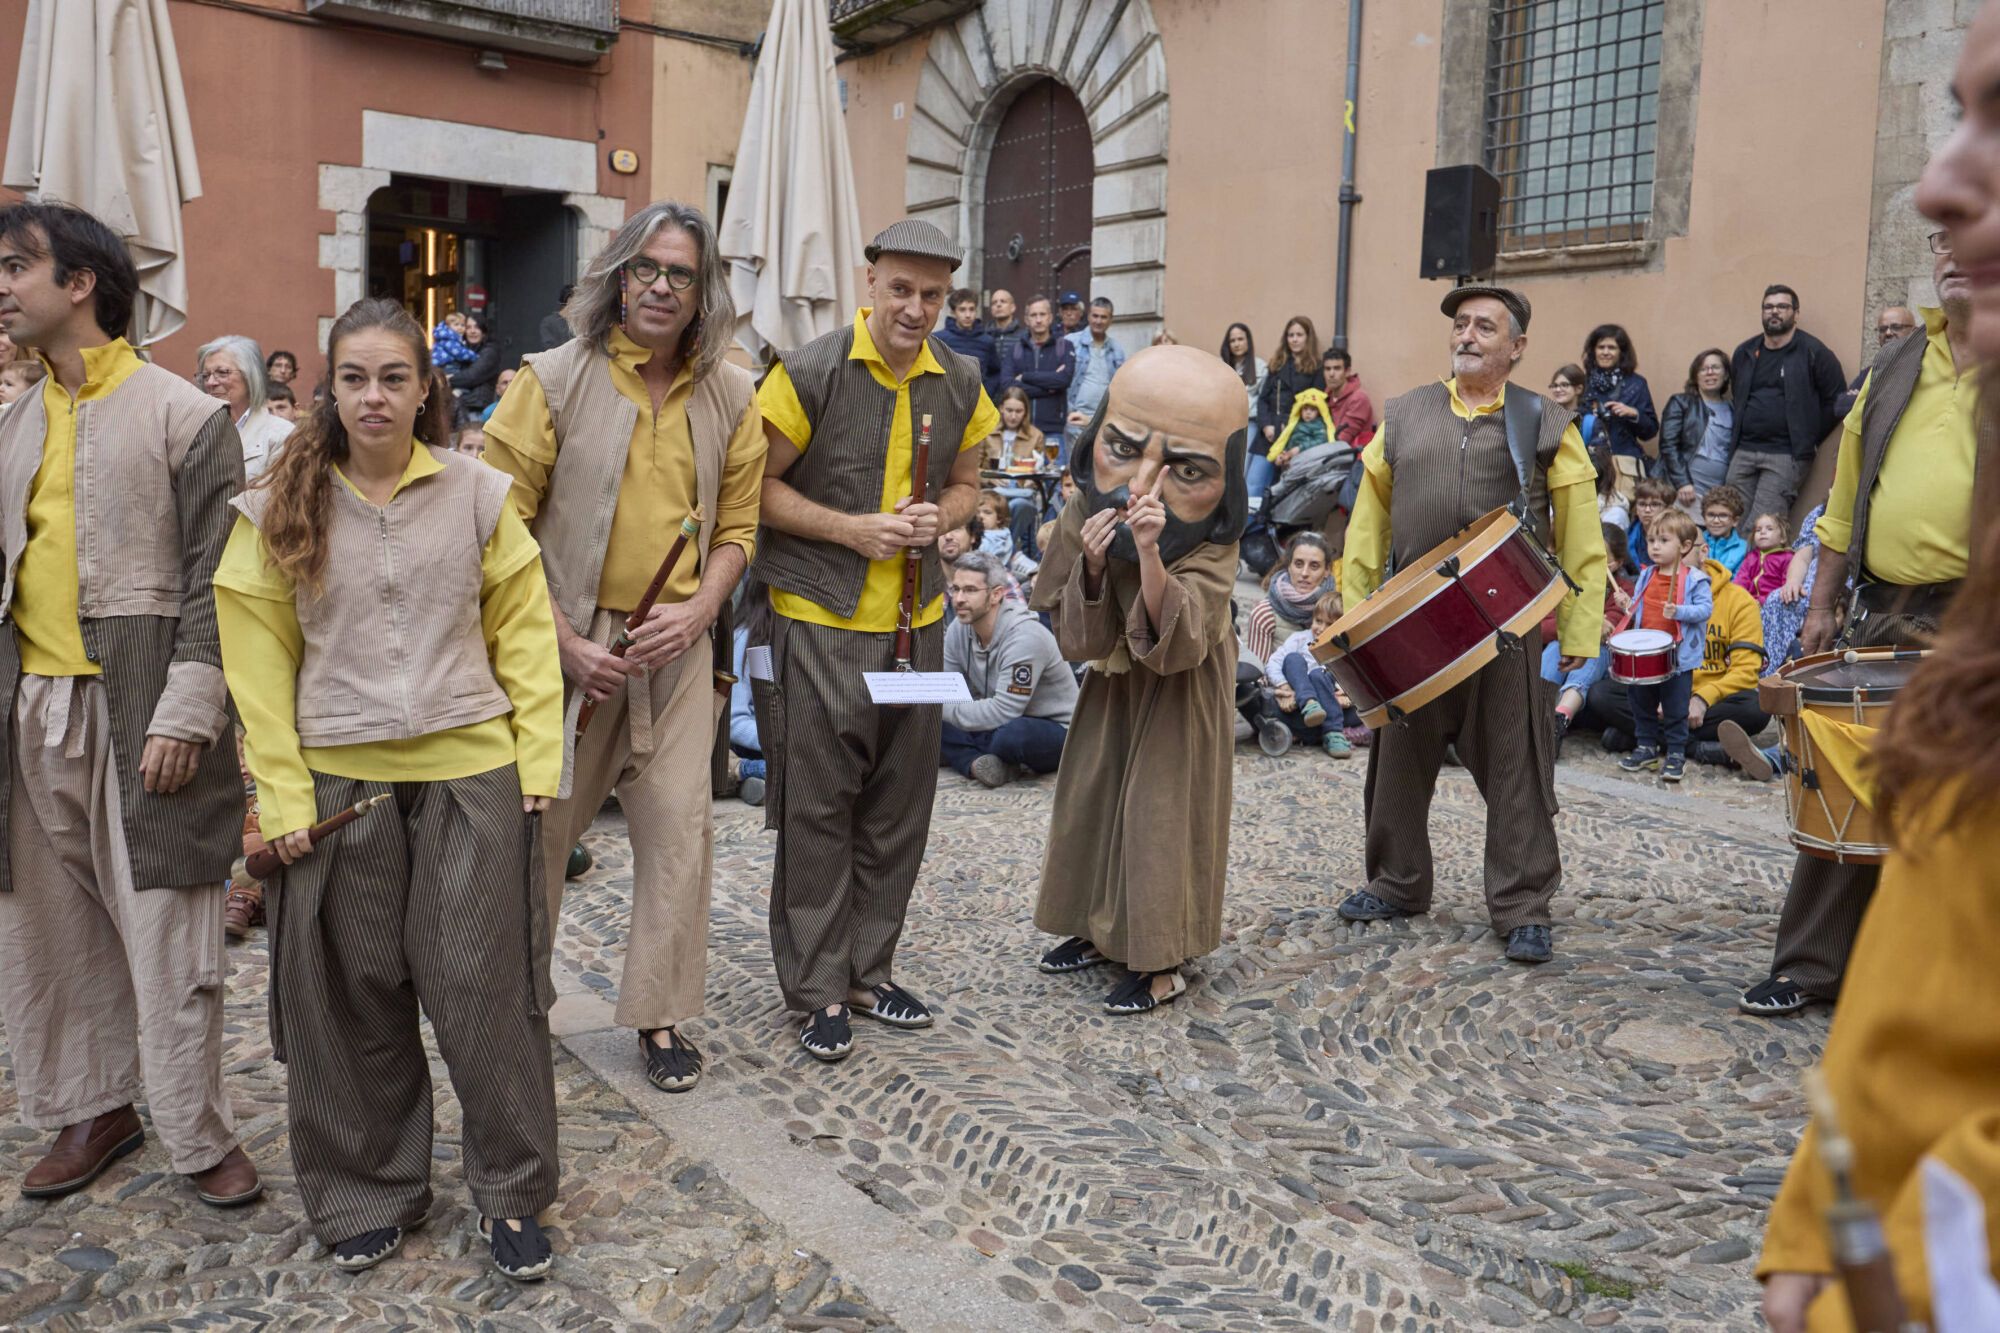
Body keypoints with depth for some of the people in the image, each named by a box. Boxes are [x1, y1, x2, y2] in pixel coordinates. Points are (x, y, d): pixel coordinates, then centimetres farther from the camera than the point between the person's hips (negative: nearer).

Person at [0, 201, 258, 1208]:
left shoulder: (184, 415, -5)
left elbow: (215, 583, -9)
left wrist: (185, 716, -15)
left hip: (136, 710, -6)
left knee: (167, 936, -1)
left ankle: (198, 1137, 14)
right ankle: (90, 1109, 30)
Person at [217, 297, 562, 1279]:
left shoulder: (477, 495, 0)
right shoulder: (282, 508, 0)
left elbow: (523, 631, 3)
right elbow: (260, 661, 0)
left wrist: (539, 756, -2)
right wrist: (282, 795, -5)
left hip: (471, 773, -1)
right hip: (338, 781, 1)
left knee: (483, 985, 4)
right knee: (354, 993, 9)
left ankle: (512, 1192, 21)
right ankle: (370, 1196, 28)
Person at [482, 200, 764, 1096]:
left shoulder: (729, 396, 6)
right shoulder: (553, 379, -4)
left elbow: (736, 523, 10)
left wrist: (699, 609, -8)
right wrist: (563, 641, -12)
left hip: (676, 645, 2)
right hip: (565, 638, -2)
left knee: (679, 828, 2)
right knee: (537, 824, 8)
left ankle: (662, 1014, 18)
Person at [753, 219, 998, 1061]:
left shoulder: (958, 385, 7)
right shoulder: (811, 373, -8)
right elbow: (759, 485, -5)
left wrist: (941, 518, -4)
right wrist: (852, 529, -16)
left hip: (914, 623, 5)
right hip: (818, 621, -5)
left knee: (897, 809, 11)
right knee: (816, 810, 1)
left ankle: (869, 971, 26)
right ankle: (816, 990, 14)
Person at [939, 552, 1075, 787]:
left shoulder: (1024, 636, -25)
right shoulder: (958, 629, -3)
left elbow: (1003, 712, -30)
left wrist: (942, 708, -27)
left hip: (1055, 731, -6)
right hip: (995, 727, 6)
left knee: (1013, 734, -40)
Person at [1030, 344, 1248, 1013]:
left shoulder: (1211, 547, -27)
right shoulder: (1083, 517, -15)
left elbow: (1176, 645, -40)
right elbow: (1078, 640, -15)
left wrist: (1150, 555, -51)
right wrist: (1093, 566, -34)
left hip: (1182, 691, -5)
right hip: (1113, 681, 5)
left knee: (1163, 811, -2)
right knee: (1091, 797, 11)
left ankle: (1162, 957, 11)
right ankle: (1101, 926, 30)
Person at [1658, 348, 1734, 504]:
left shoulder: (1733, 411, 16)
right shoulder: (1680, 403, 8)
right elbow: (1668, 445, -2)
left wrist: (1736, 491, 3)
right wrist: (1682, 483, -13)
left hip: (1721, 495, 3)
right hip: (1685, 490, -3)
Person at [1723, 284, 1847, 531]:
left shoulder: (1813, 352, -1)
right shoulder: (1744, 352, 14)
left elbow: (1836, 399, 0)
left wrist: (1810, 439, -1)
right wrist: (1739, 433, 14)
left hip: (1786, 455, -5)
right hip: (1743, 451, 5)